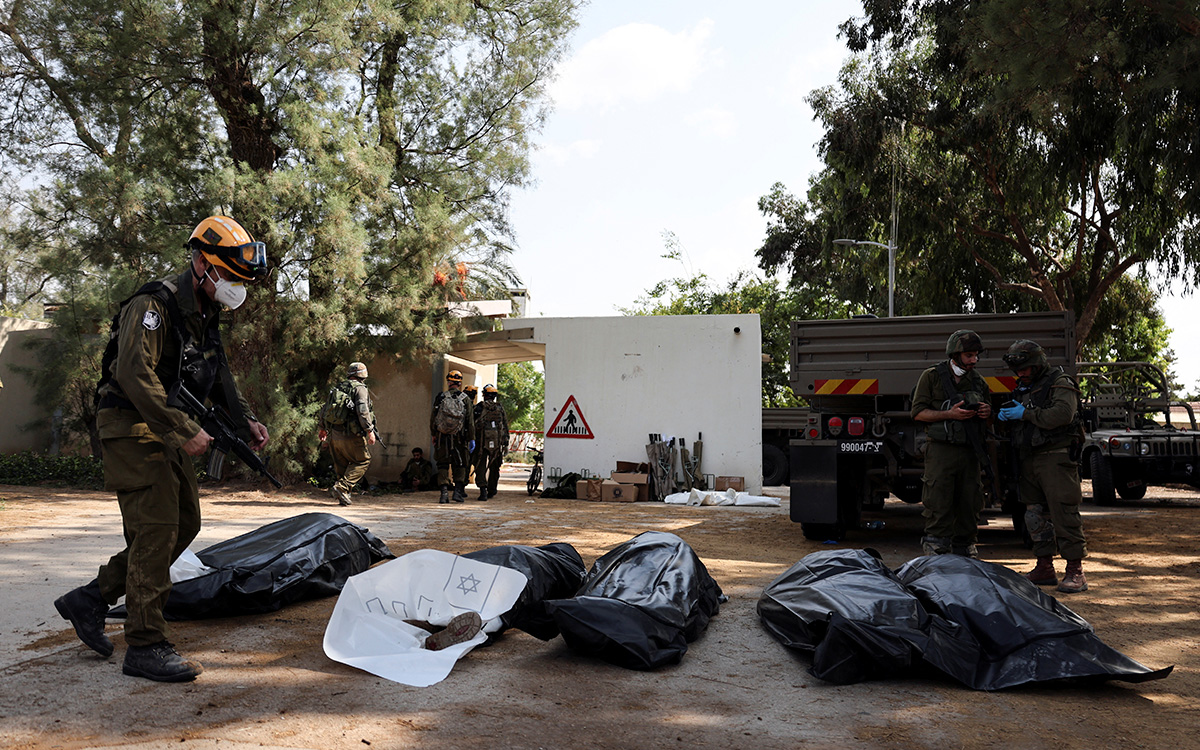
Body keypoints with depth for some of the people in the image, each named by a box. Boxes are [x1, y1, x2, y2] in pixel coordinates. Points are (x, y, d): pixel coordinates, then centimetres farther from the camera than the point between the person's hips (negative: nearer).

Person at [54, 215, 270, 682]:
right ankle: (145, 646, -5)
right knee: (157, 528, -12)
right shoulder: (154, 305, -17)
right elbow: (134, 374, -27)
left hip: (166, 433, 10)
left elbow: (219, 376, 21)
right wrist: (185, 431, -27)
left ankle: (91, 599, 21)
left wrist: (245, 421, 6)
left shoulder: (206, 317, 13)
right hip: (132, 427, -10)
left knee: (185, 523, 10)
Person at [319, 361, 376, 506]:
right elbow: (362, 411, -19)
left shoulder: (337, 388, 15)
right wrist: (370, 430, -17)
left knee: (341, 465, 16)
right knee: (363, 461, 4)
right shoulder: (360, 389, -7)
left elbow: (325, 410, 20)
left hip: (334, 434, 7)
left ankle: (343, 496, 16)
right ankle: (342, 488, -9)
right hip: (351, 435, -7)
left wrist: (323, 429, 31)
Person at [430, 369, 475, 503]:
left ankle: (444, 492, -1)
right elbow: (470, 422, -1)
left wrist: (433, 435, 14)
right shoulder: (465, 399, -1)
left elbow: (433, 418, 4)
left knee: (443, 465, 7)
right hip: (459, 438, 0)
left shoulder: (440, 397, 0)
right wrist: (471, 439, 4)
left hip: (442, 437, 0)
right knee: (459, 465, 11)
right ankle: (458, 491, 2)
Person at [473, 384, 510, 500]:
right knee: (494, 467, 15)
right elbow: (505, 426, 9)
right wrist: (506, 443, 13)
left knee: (481, 467, -1)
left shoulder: (479, 407, 0)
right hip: (497, 442, 3)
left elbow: (474, 425, -3)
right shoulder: (500, 408, 8)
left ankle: (483, 490, -15)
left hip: (483, 441, -3)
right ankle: (491, 491, 23)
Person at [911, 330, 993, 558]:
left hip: (970, 451, 5)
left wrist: (987, 412, 4)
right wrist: (950, 414, -15)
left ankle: (965, 545, 17)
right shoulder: (932, 377, 2)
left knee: (969, 501, 6)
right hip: (941, 449, -5)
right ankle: (935, 545, -1)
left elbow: (984, 413, 28)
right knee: (938, 501, -8)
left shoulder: (978, 381, 17)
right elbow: (918, 412, -3)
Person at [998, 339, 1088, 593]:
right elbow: (1015, 422, 29)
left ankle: (1075, 570, -8)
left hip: (1055, 458, -8)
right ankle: (1045, 568, 16)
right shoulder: (1022, 388, 22)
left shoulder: (1060, 383, -2)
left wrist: (1025, 414, -15)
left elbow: (1062, 414, -20)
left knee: (1064, 512, -11)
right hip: (1028, 459, 8)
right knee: (1035, 515, 9)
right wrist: (1005, 415, 6)